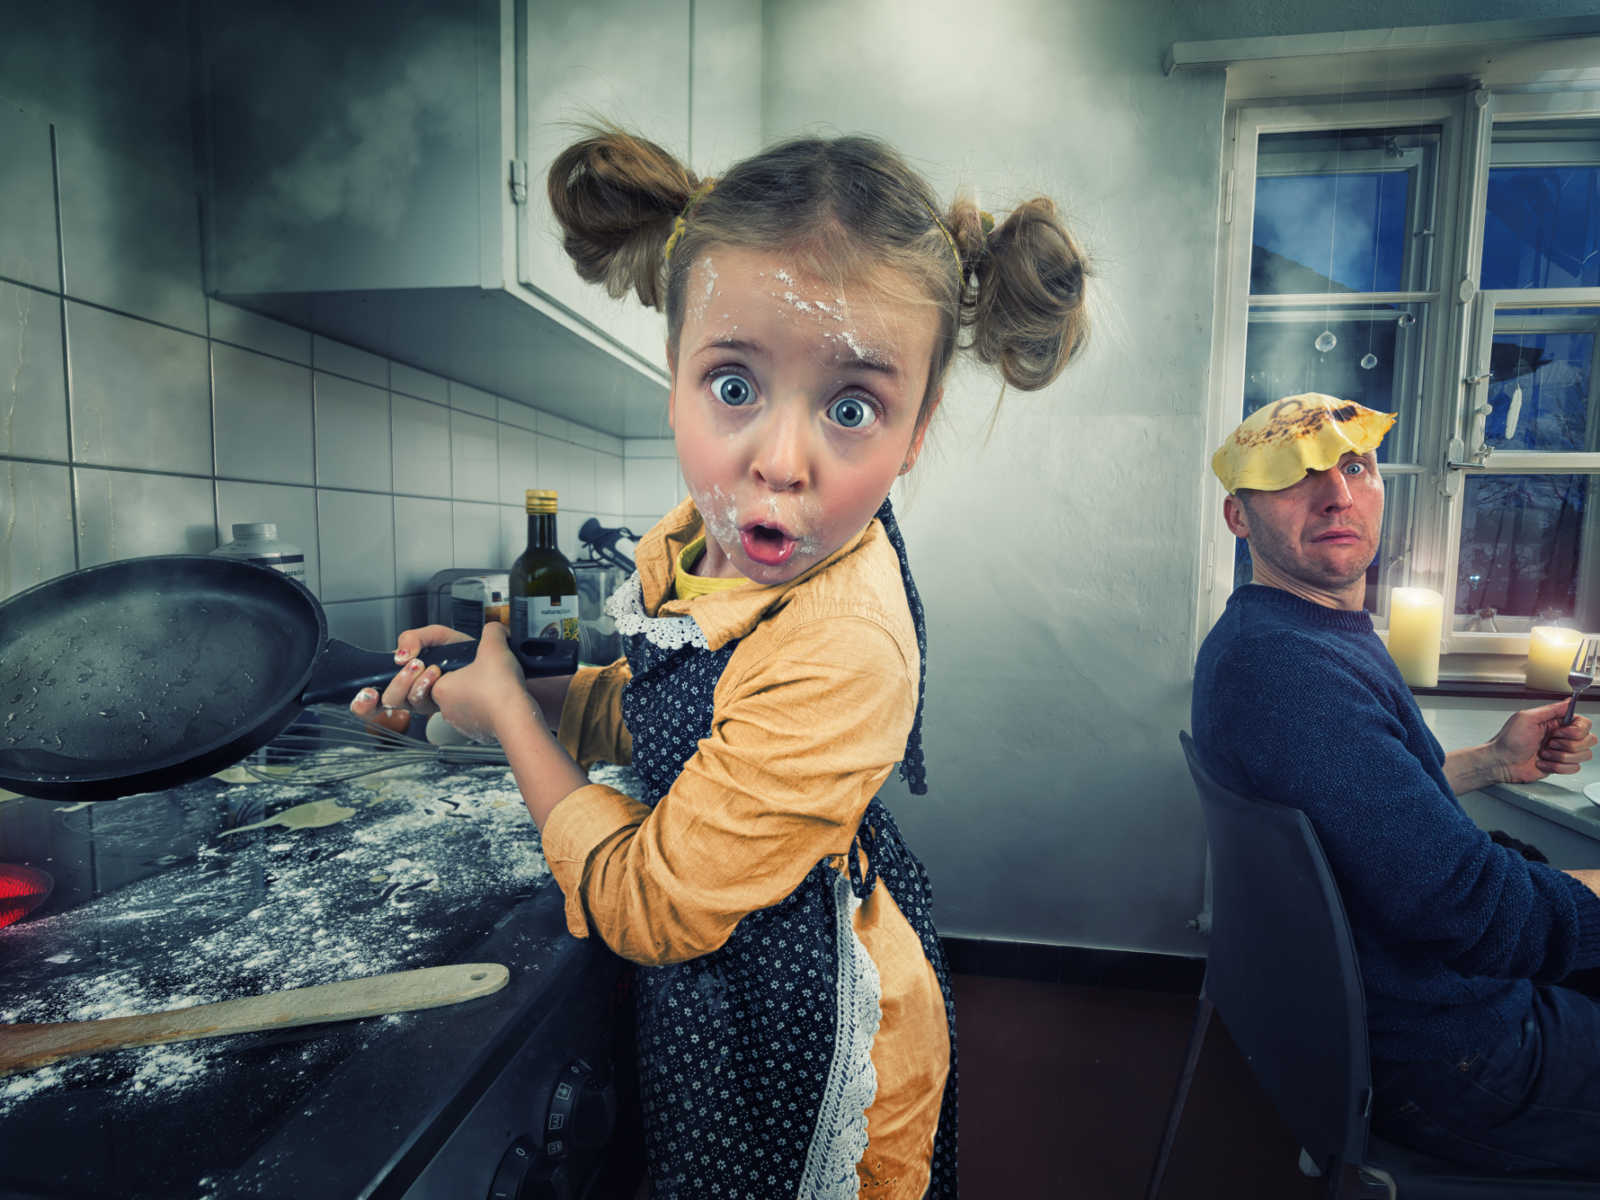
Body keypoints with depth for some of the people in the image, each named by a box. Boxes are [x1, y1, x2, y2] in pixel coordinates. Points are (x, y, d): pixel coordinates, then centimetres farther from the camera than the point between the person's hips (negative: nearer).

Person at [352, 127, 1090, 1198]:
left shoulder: (839, 652, -37)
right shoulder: (707, 537, -11)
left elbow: (646, 906, -25)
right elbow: (656, 708, 8)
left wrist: (507, 708, -15)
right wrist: (508, 683, -7)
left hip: (798, 1049, -7)